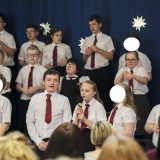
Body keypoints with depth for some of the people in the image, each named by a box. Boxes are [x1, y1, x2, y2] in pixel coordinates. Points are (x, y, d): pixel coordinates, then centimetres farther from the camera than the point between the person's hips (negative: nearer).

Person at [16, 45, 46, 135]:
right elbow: (18, 86, 12)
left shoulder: (43, 70, -3)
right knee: (24, 123, 8)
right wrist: (23, 89, -9)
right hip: (25, 100, 4)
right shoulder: (23, 70, 9)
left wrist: (36, 88, -18)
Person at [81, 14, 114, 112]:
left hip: (103, 71, -4)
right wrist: (86, 54, -7)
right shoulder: (87, 40, 15)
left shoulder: (107, 39, 3)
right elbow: (84, 60, 15)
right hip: (89, 72, 4)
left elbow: (111, 57, -5)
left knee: (104, 96, -2)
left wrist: (98, 50, -16)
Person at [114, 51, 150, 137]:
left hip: (140, 100, -2)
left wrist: (133, 76, -37)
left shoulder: (141, 70, 3)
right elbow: (116, 83, -1)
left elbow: (144, 80, -18)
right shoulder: (122, 70, 13)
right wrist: (122, 75, -20)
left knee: (139, 125, -7)